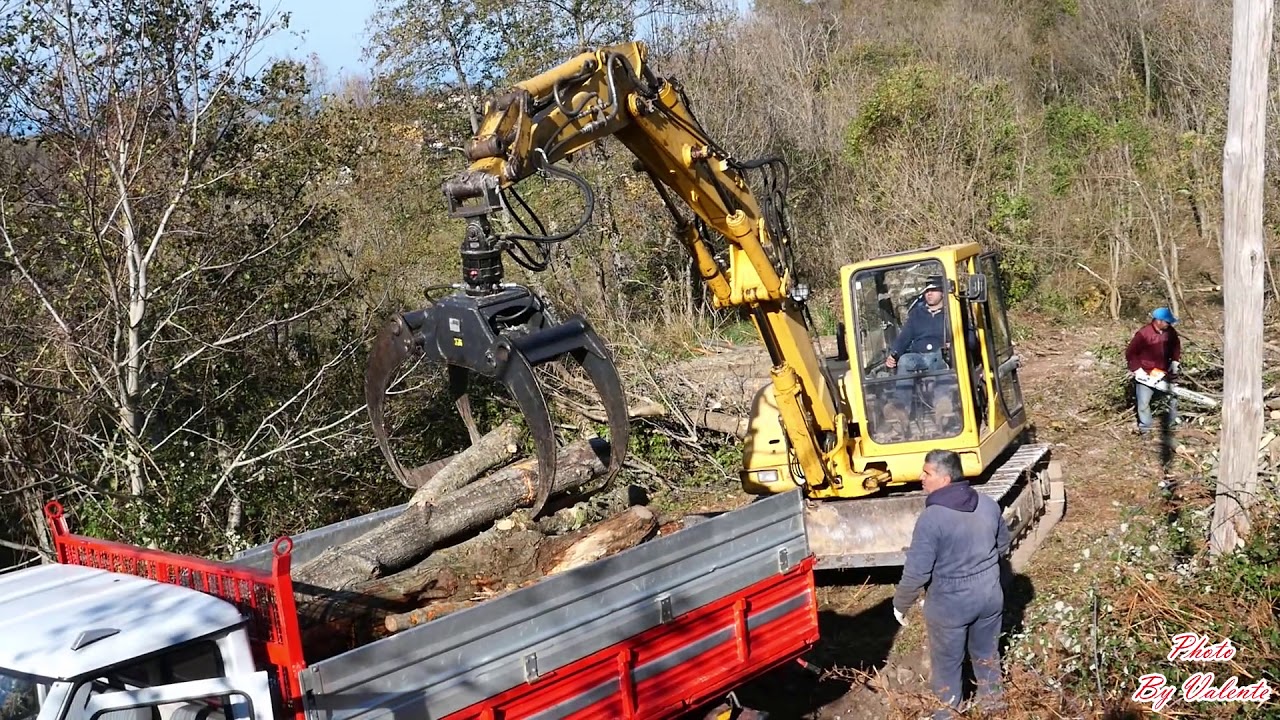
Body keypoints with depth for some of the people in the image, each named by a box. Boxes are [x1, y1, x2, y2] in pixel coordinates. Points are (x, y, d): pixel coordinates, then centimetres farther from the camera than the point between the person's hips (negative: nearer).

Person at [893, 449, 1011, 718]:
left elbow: (917, 572, -23)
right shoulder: (988, 504, -6)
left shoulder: (932, 518, -26)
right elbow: (1003, 546, 10)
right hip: (990, 594, 6)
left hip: (950, 603, -6)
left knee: (947, 661, 17)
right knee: (986, 651, 27)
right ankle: (992, 698, 46)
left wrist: (900, 603, -7)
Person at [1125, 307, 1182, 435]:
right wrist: (1137, 369, -21)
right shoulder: (1143, 334, -23)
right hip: (1145, 374, -5)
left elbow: (1176, 346, 15)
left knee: (1173, 396, 13)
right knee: (1143, 402, -5)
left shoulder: (1170, 332, -5)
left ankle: (1173, 422, 35)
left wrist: (1175, 361, 2)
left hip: (1164, 372, 5)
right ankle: (1145, 426, 13)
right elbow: (1130, 353, -17)